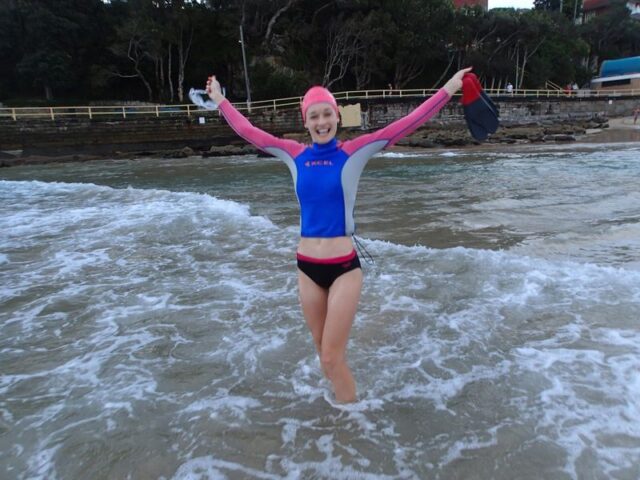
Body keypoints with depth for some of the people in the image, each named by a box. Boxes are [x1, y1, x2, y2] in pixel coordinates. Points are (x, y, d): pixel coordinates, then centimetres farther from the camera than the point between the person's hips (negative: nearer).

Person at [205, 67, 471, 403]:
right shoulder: (295, 155, 3)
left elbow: (405, 124, -9)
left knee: (332, 358, 2)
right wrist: (219, 100, 24)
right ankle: (343, 401, 42)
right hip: (307, 267, 4)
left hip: (344, 267, -4)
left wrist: (449, 89, -11)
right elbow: (247, 131, 14)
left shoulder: (353, 153, -6)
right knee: (327, 357, 18)